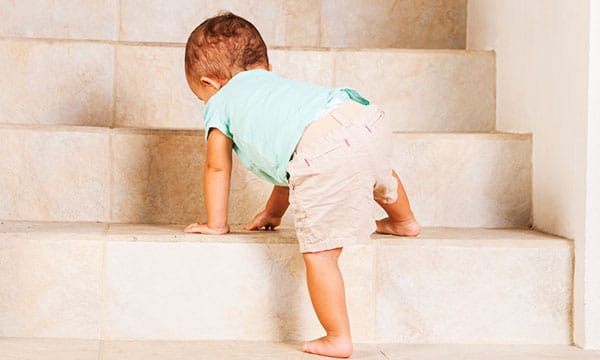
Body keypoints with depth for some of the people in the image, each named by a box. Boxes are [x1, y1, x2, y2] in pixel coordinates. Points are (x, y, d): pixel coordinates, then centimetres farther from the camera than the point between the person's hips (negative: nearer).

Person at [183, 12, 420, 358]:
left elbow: (218, 167, 31)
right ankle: (404, 221, 66)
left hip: (324, 153, -7)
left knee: (320, 253, 1)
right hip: (368, 119, 8)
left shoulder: (221, 102, 25)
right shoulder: (281, 85, 44)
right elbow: (287, 156, 50)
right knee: (380, 175, 42)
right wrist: (274, 213, 57)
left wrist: (216, 224, 42)